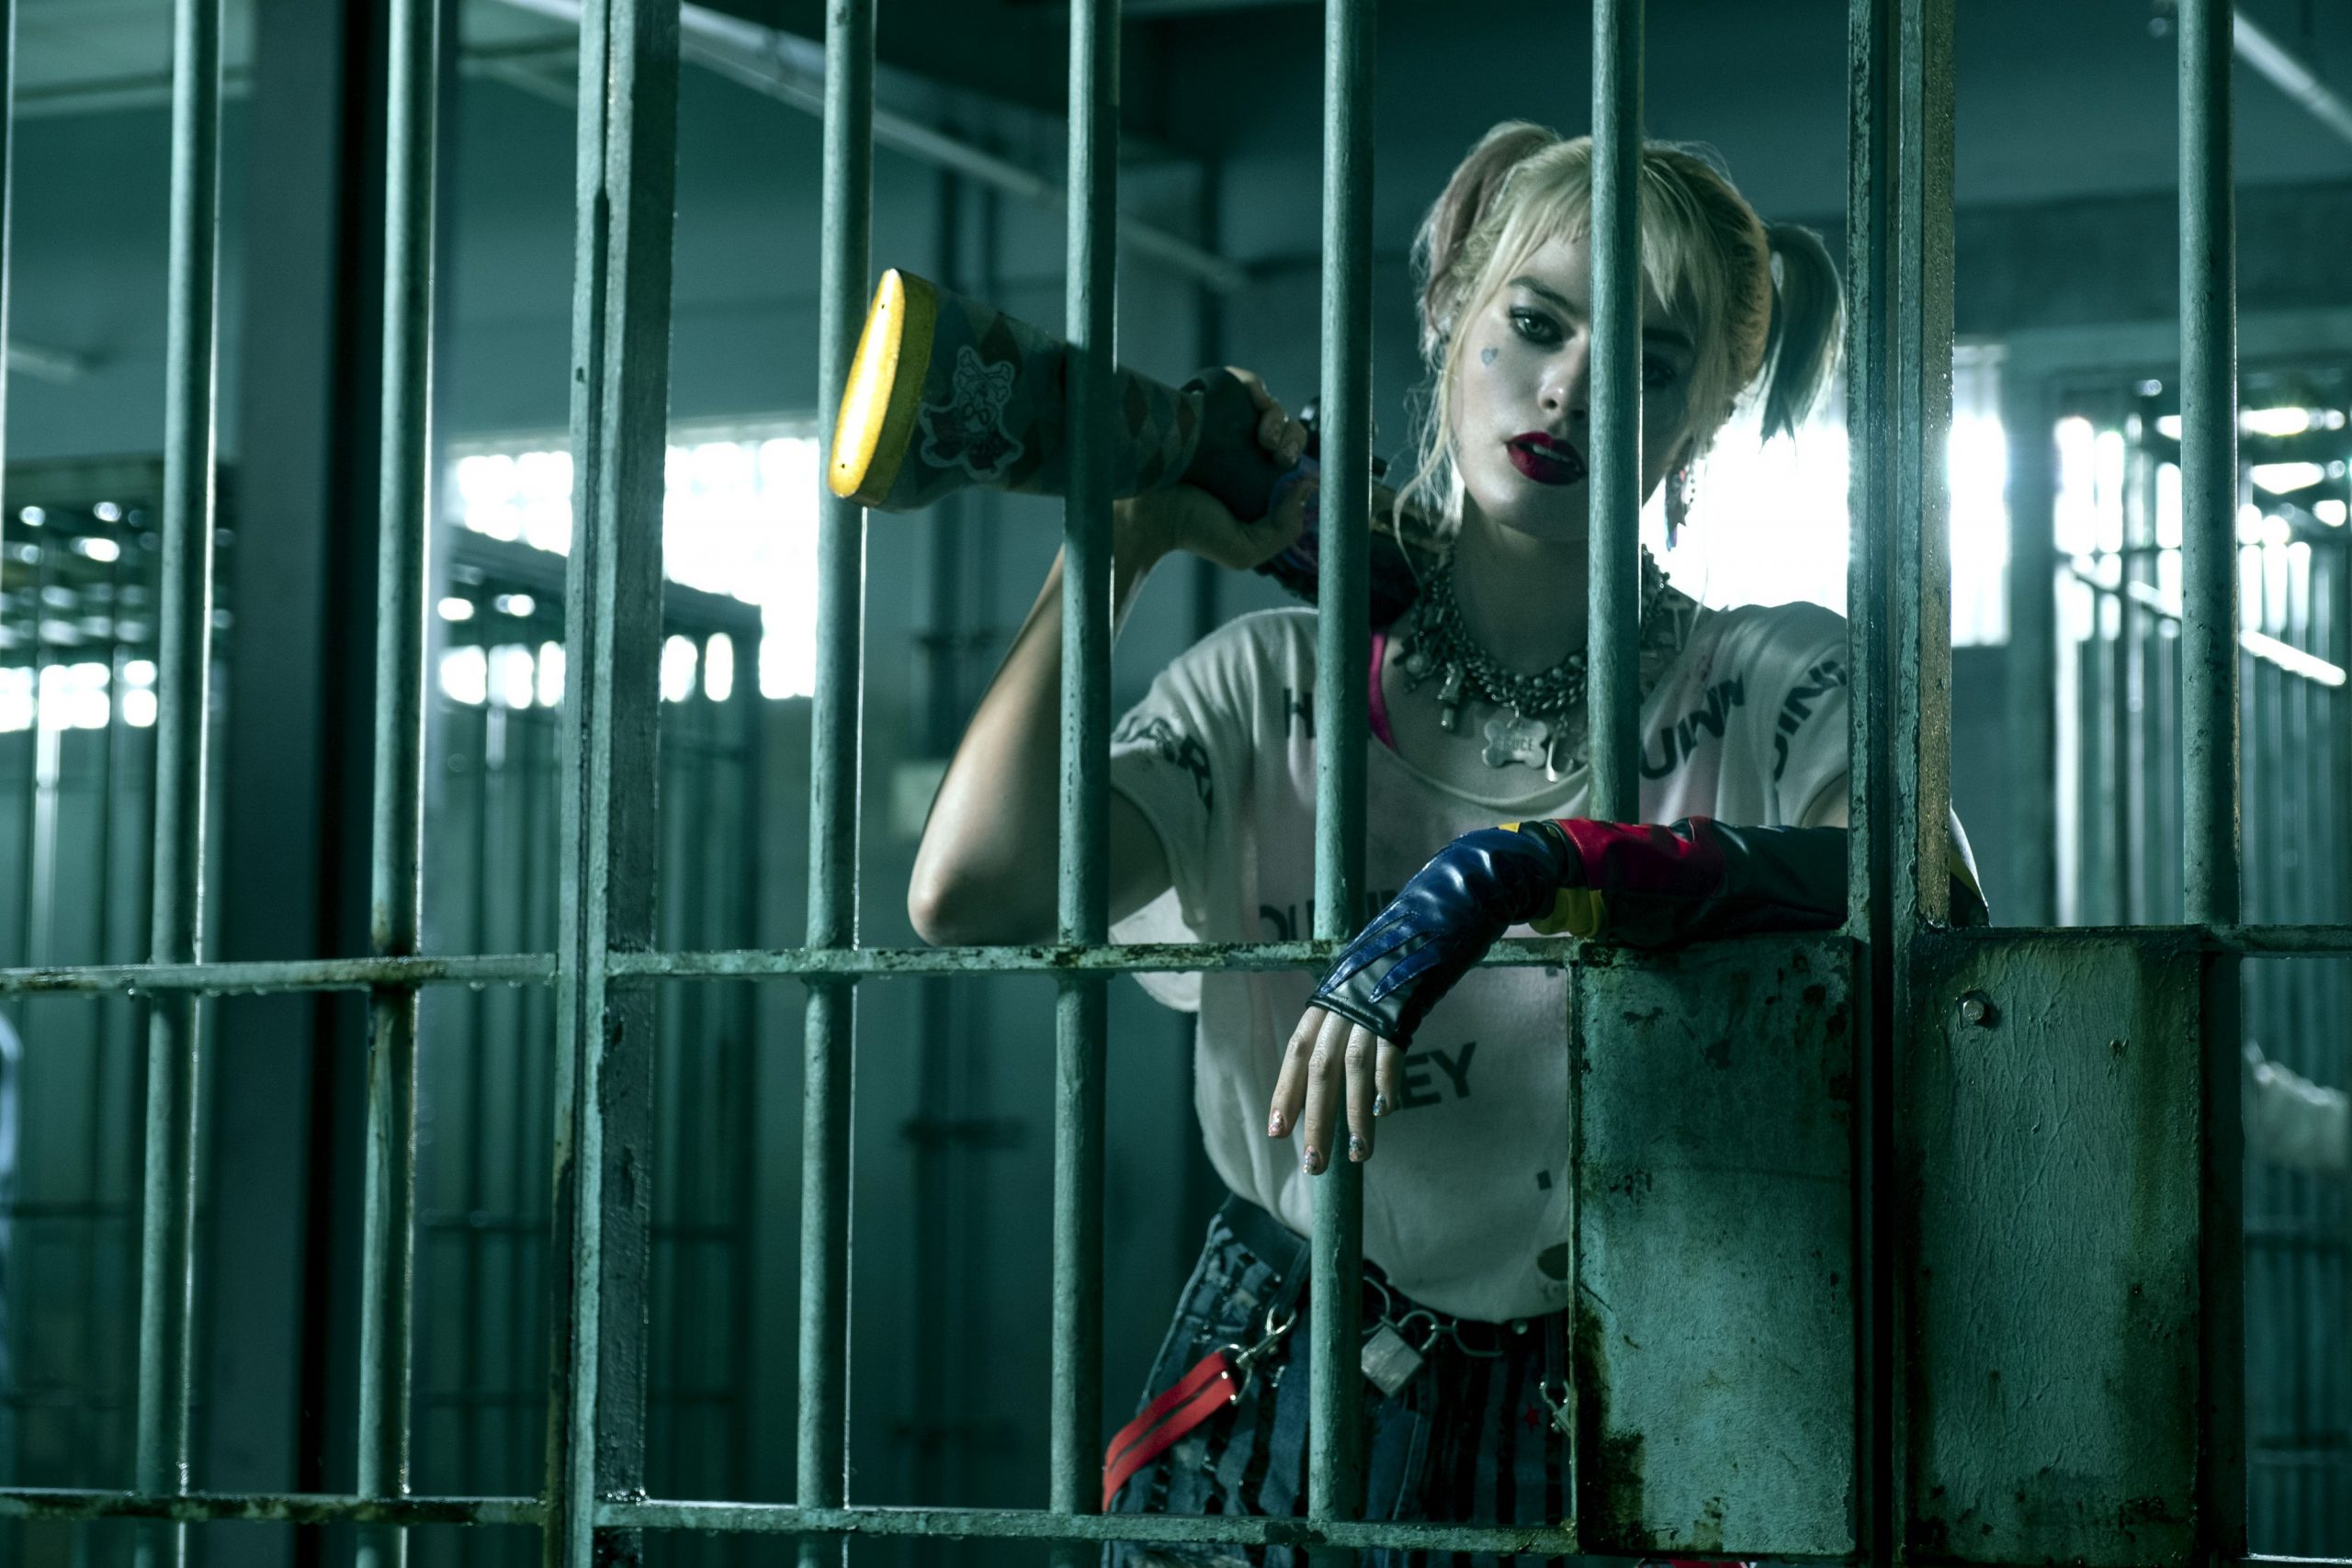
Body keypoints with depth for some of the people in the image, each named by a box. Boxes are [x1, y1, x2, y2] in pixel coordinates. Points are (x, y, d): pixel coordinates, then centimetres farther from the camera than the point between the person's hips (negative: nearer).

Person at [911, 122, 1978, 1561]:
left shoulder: (1777, 689, 1)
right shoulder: (1276, 686, 5)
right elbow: (973, 891, -9)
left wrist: (1510, 873, -30)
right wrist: (1126, 533, -1)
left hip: (1612, 1441, -1)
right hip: (1282, 1425, 2)